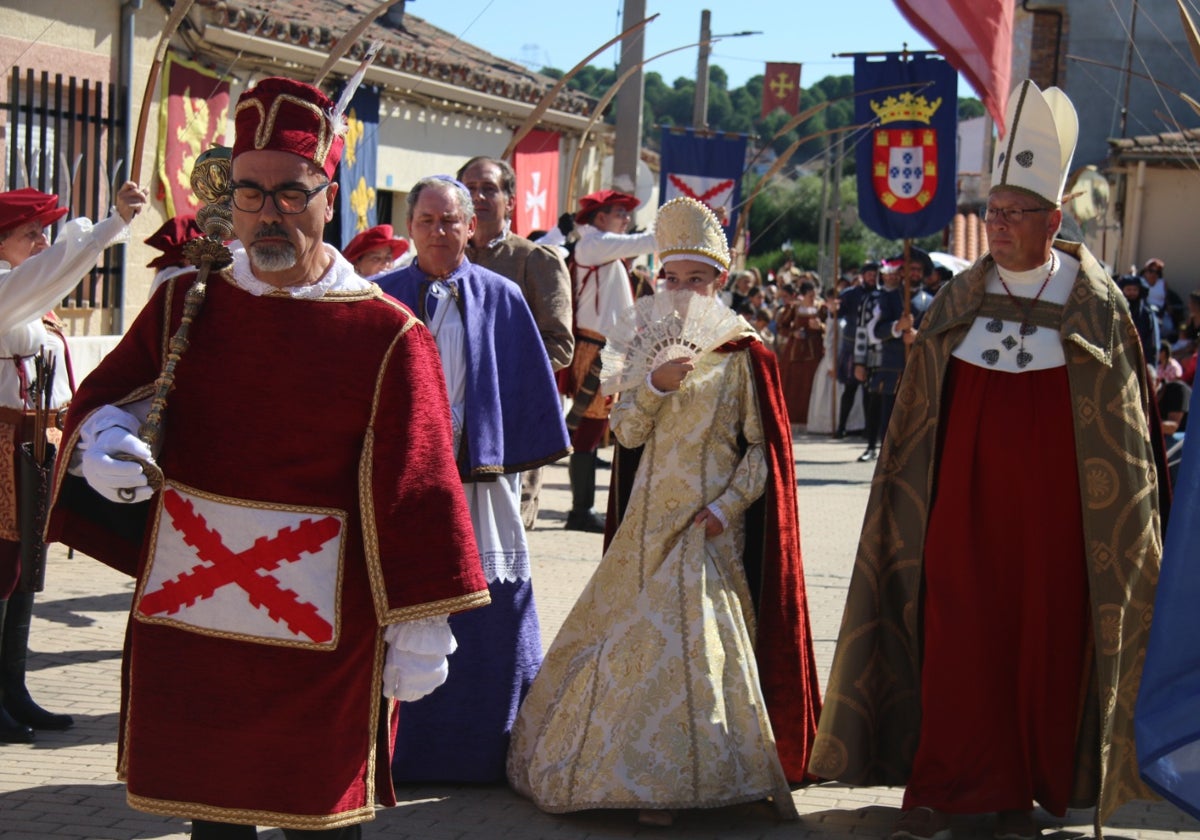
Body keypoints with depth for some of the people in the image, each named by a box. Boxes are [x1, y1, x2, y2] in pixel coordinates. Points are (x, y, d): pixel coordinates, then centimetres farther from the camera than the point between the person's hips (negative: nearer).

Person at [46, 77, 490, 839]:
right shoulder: (185, 305, 4)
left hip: (321, 629, -4)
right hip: (185, 611, 4)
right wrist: (103, 438, -13)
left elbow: (416, 489, -8)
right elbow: (105, 396, 12)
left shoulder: (387, 337, -8)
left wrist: (421, 626, -9)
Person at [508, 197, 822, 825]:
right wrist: (655, 385, -16)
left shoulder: (743, 357, -3)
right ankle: (645, 775, 14)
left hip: (710, 527, -4)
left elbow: (765, 449, -4)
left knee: (700, 641, -5)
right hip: (651, 519, 4)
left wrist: (728, 505, -15)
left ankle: (693, 774, 1)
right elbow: (626, 432, 2)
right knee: (640, 637, 5)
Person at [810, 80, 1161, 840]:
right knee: (957, 637, -1)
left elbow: (1123, 421, 2)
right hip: (963, 501, 2)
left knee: (1043, 644, 4)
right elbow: (920, 410, 9)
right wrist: (914, 501, 6)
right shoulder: (959, 301, 5)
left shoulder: (1097, 305, -1)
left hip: (1053, 512, -1)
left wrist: (1119, 520, 0)